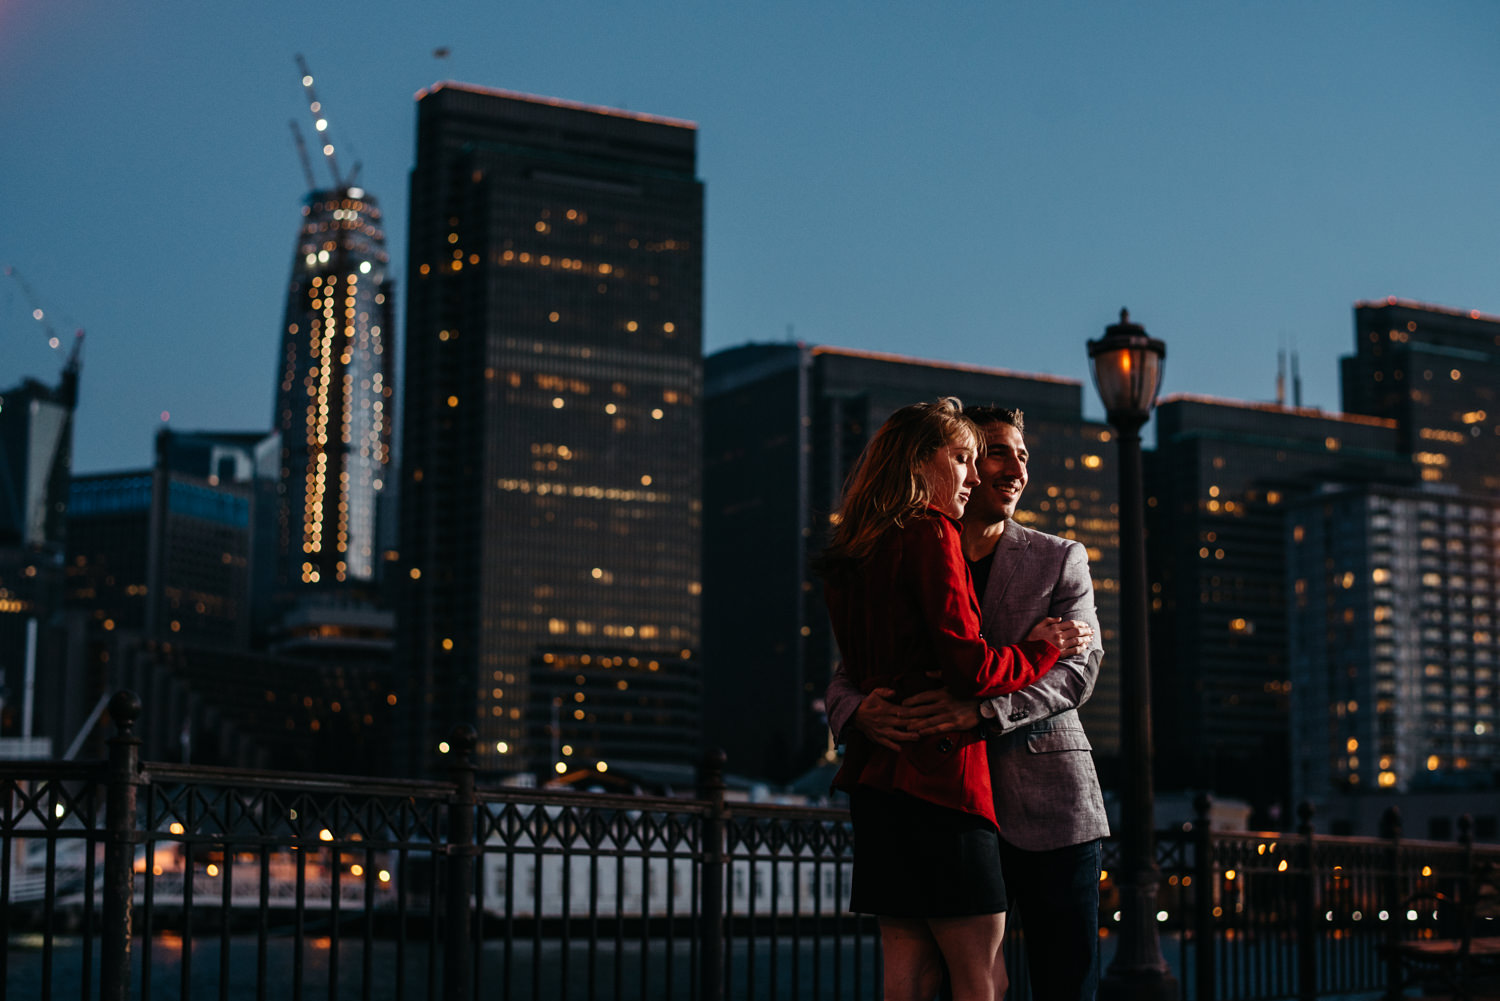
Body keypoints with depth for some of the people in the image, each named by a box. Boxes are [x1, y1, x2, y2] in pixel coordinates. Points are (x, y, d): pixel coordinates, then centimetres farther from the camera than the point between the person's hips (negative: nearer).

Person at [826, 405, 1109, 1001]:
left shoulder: (1059, 560, 7)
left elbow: (1077, 669, -7)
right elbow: (847, 674, 5)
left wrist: (983, 710, -24)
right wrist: (858, 711, -21)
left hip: (1049, 810, -1)